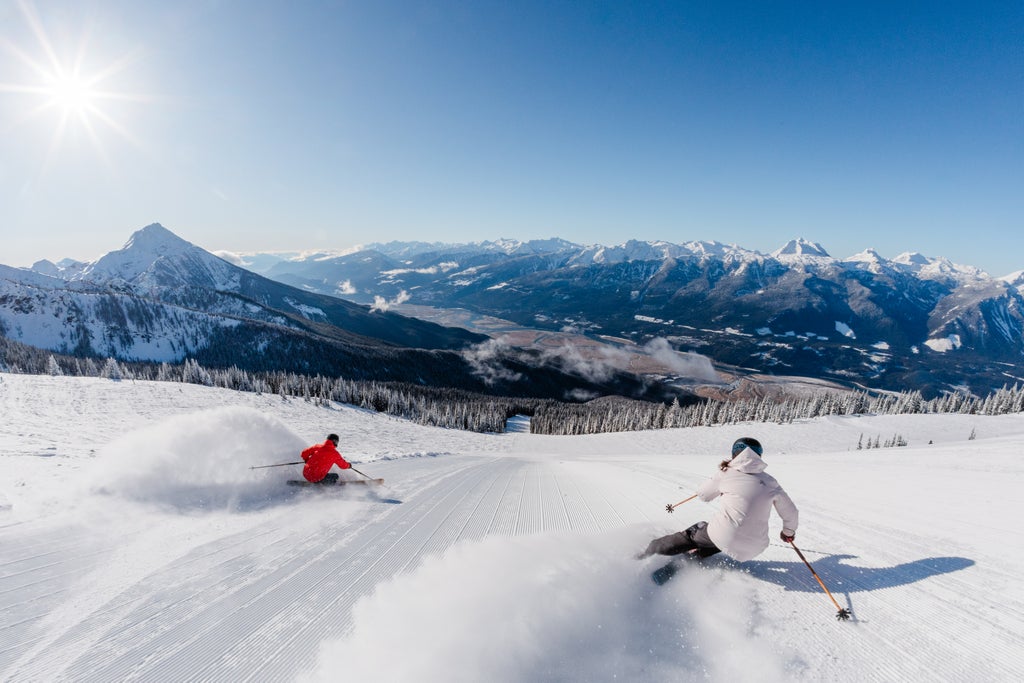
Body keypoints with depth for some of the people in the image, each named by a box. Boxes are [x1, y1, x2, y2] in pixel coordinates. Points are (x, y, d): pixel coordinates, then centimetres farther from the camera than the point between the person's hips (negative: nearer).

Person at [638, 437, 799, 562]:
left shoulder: (726, 474, 1)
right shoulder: (770, 482, 7)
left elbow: (703, 494, 17)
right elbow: (791, 512, 16)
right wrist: (789, 531, 37)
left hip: (723, 535, -3)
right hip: (752, 549, 3)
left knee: (692, 534, 22)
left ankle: (648, 553, 26)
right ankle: (695, 556, 14)